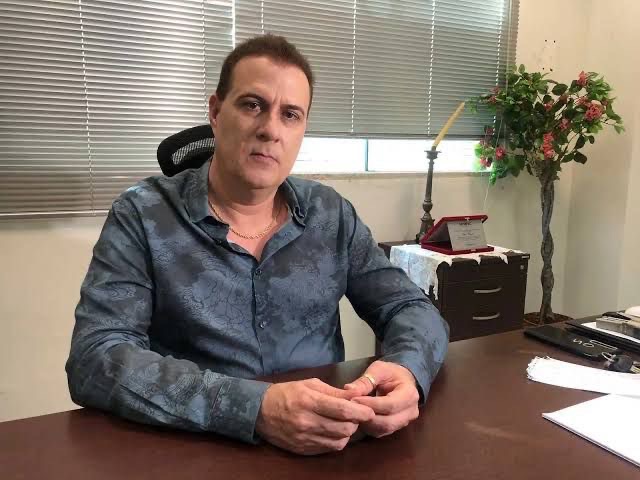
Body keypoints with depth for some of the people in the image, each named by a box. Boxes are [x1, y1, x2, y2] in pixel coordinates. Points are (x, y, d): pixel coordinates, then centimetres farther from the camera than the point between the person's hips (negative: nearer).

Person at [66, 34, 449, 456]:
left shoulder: (332, 214, 1)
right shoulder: (143, 216, -9)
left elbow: (412, 308, 3)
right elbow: (94, 361, -18)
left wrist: (408, 371, -20)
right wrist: (255, 408, -30)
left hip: (325, 448, 3)